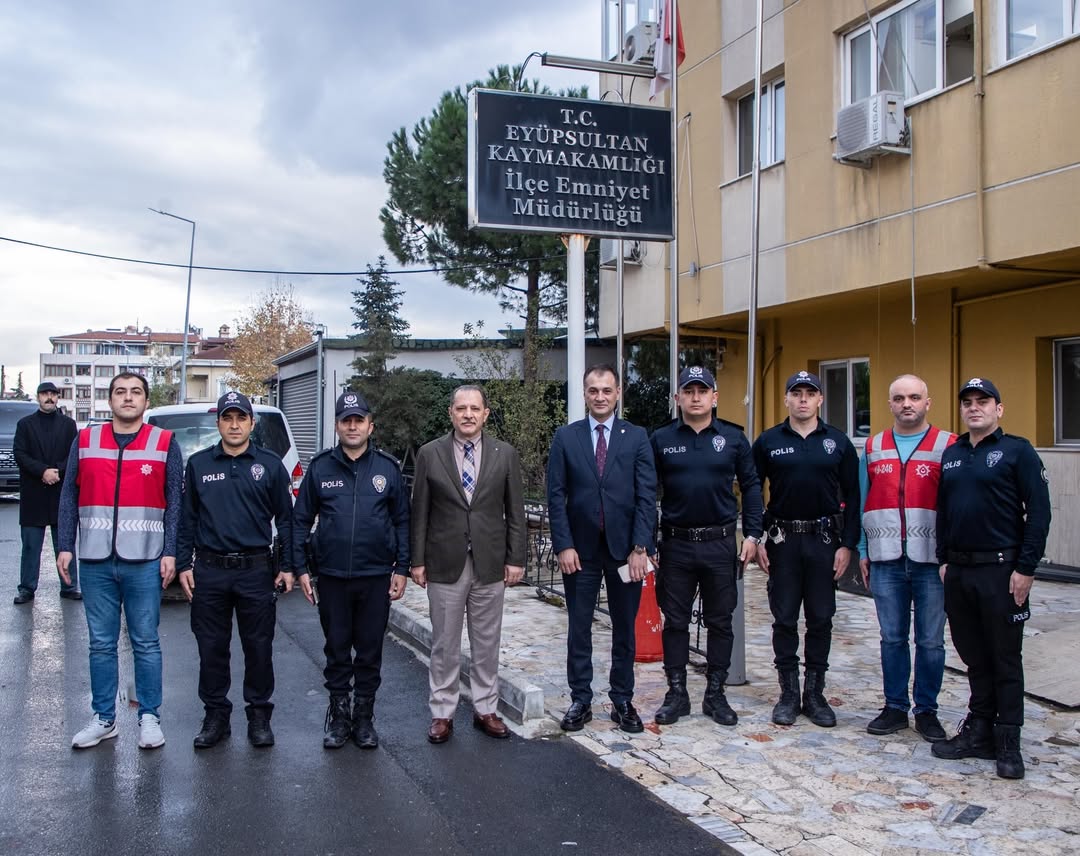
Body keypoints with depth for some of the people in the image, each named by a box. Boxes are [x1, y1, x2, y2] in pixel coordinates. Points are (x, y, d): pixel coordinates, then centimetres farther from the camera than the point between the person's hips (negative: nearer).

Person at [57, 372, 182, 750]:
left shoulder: (164, 443, 3)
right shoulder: (85, 441, 9)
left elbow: (174, 502, 2)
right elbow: (69, 496, 10)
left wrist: (170, 552, -4)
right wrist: (66, 547, 3)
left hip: (144, 562, -2)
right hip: (96, 562, 2)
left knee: (146, 643, 4)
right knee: (101, 644, 9)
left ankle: (150, 717, 14)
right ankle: (104, 719, 20)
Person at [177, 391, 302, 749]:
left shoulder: (271, 464, 4)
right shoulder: (198, 464, 7)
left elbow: (285, 518, 6)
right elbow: (186, 518, 9)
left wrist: (287, 566, 1)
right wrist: (184, 564, 3)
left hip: (256, 571, -1)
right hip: (210, 571, 1)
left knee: (259, 647, 5)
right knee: (211, 648, 7)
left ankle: (259, 715, 18)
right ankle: (216, 715, 21)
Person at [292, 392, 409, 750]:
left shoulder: (388, 468, 3)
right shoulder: (320, 467, 2)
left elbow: (402, 520, 5)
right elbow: (301, 519, 5)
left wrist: (401, 568, 0)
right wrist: (299, 567, -2)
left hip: (376, 576, 0)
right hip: (332, 576, 0)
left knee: (370, 651, 9)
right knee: (337, 649, 10)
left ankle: (364, 718, 22)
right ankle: (338, 716, 23)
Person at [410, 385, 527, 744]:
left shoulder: (506, 454, 2)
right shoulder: (429, 454, 0)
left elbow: (515, 512, 4)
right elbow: (419, 513, 2)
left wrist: (515, 559, 0)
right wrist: (418, 560, -1)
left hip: (490, 565, 1)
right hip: (445, 565, -1)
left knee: (487, 644, 10)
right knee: (444, 644, 7)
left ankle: (485, 709, 23)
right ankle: (442, 713, 18)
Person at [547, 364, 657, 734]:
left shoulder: (637, 437, 1)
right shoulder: (566, 437, 2)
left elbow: (647, 496, -3)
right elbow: (556, 496, -1)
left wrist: (640, 548, -11)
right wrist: (564, 546, -8)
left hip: (625, 547, 0)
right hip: (580, 549, 0)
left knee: (624, 628, 10)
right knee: (579, 629, 8)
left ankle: (622, 701, 21)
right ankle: (580, 700, 19)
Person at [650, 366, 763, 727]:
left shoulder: (733, 437, 3)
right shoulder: (661, 439, 2)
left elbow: (750, 486, 6)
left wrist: (752, 534, 0)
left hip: (721, 544, 0)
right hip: (676, 545, 0)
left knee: (720, 622, 8)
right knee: (675, 622, 7)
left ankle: (715, 694, 21)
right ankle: (677, 694, 19)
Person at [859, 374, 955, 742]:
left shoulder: (948, 446, 0)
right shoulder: (873, 448, 11)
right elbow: (861, 502, 13)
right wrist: (862, 551, 9)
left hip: (932, 560, -3)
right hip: (886, 560, 3)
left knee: (930, 641, 6)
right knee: (892, 638, 10)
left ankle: (926, 710, 19)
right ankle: (895, 707, 21)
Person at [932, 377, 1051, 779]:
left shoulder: (1017, 451, -5)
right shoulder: (951, 454, 13)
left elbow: (1039, 512, -9)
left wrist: (1026, 568, -13)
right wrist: (944, 559, 12)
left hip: (1001, 571, -5)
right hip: (958, 572, 5)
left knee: (1005, 659, 3)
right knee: (974, 657, 12)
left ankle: (1008, 743, 12)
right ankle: (978, 732, 22)